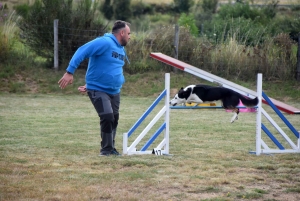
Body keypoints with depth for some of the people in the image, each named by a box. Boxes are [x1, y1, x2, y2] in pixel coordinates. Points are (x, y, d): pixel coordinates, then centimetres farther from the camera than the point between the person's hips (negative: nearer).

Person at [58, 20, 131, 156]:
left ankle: (110, 148, 26)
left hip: (114, 91, 9)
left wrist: (89, 85, 17)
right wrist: (69, 72, -28)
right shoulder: (104, 43, -17)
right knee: (107, 117, -18)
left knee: (114, 119, 12)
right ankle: (106, 149, -4)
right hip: (98, 90, -9)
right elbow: (82, 52, -22)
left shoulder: (121, 49, 12)